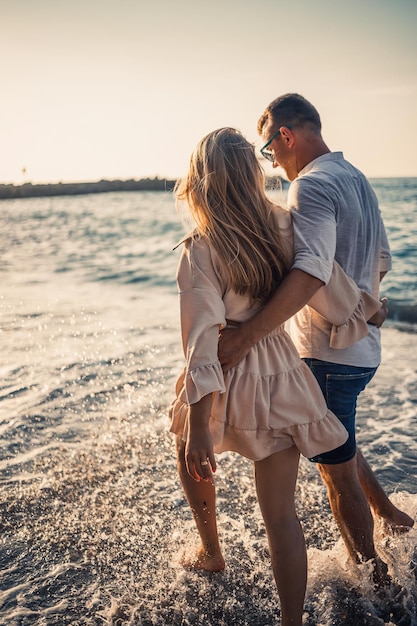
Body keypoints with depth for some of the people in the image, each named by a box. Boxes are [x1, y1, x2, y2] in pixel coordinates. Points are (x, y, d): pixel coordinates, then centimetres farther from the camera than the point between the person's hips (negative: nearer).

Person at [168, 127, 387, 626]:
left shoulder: (200, 251, -17)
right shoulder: (284, 227, -7)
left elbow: (202, 342, -23)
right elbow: (332, 290, -1)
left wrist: (200, 427, -23)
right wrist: (367, 308, 20)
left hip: (229, 379, -2)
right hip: (281, 374, 3)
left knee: (190, 451, 31)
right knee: (281, 513, 12)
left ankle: (211, 553, 47)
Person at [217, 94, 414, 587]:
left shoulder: (312, 184, -19)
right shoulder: (357, 179, 11)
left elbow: (311, 271, -35)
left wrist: (246, 335, -42)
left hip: (328, 355, -9)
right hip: (363, 346, 9)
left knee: (337, 468, 7)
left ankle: (370, 577, 24)